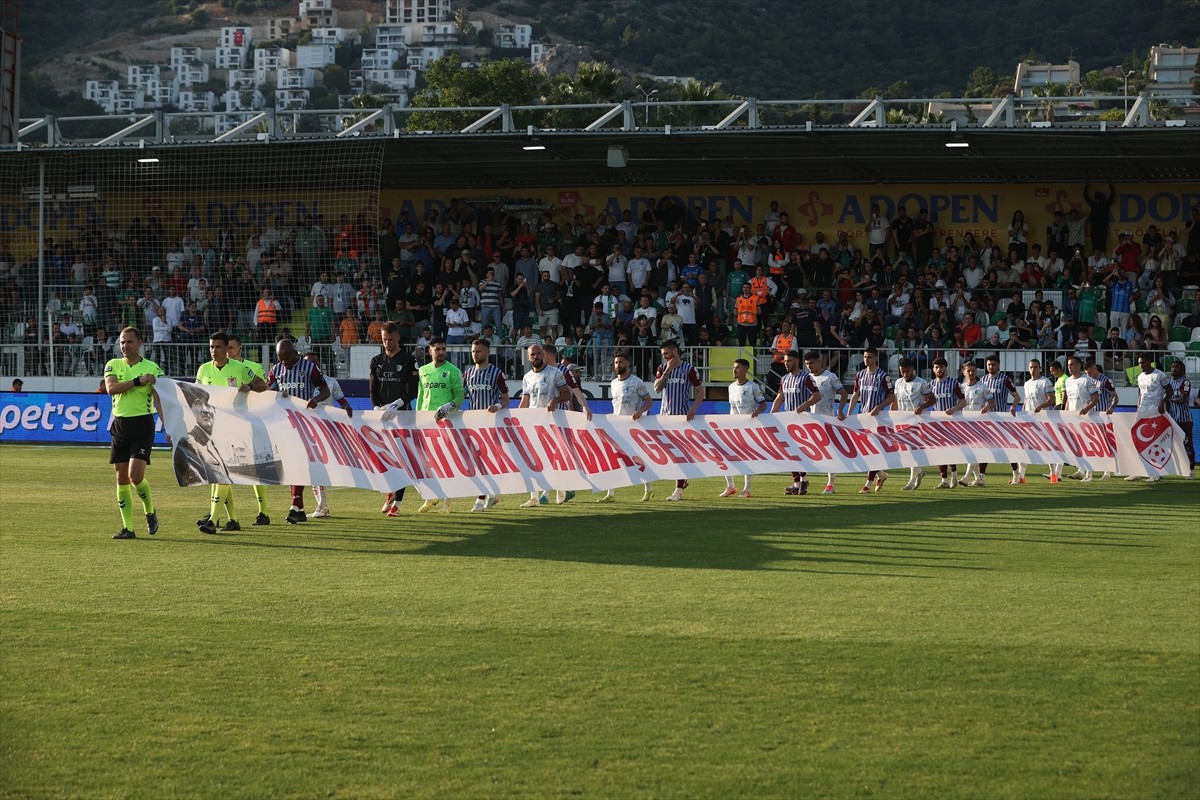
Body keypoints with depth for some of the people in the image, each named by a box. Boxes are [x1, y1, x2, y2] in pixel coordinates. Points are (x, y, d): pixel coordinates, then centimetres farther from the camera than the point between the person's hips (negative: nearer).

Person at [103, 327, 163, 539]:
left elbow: (159, 399, -6)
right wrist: (138, 381, -20)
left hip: (142, 424, -4)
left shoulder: (152, 368, -1)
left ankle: (150, 512, 11)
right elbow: (111, 388, -12)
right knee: (122, 478, 3)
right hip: (119, 424, 4)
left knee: (136, 476, -15)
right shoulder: (113, 365, 7)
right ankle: (127, 527, 9)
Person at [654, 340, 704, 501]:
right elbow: (657, 388, -5)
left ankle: (679, 490, -4)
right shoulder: (662, 368, 8)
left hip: (682, 415, -5)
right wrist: (667, 371, -12)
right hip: (665, 415, 5)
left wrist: (693, 408, -15)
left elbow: (700, 392, -1)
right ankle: (682, 480, 25)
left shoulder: (689, 369, -4)